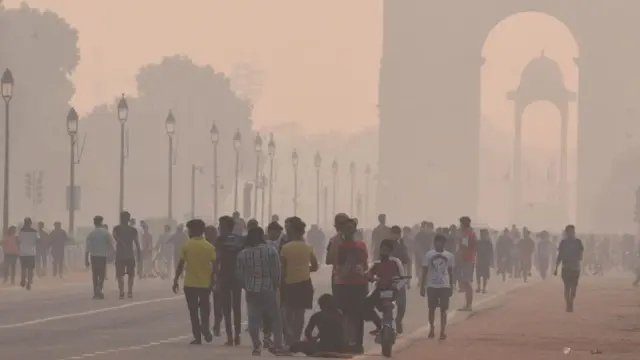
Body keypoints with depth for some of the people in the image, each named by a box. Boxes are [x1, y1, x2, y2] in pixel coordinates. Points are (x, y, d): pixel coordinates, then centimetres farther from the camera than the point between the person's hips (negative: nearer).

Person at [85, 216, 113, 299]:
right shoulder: (106, 233, -4)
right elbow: (111, 245, -2)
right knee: (102, 274, 5)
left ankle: (96, 293, 9)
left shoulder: (91, 234, 0)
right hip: (103, 256, -1)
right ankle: (99, 288, -20)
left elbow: (87, 248, -2)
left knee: (95, 275, 10)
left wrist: (86, 260, 1)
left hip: (93, 256, 1)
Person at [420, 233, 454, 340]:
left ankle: (443, 331, 2)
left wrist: (451, 286, 11)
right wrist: (422, 287, -2)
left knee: (443, 309, 0)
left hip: (445, 286, 1)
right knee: (432, 308, 8)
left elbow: (450, 272, 11)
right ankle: (431, 329, 22)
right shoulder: (429, 255, -2)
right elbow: (424, 272, 0)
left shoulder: (449, 256, 3)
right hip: (432, 286, -1)